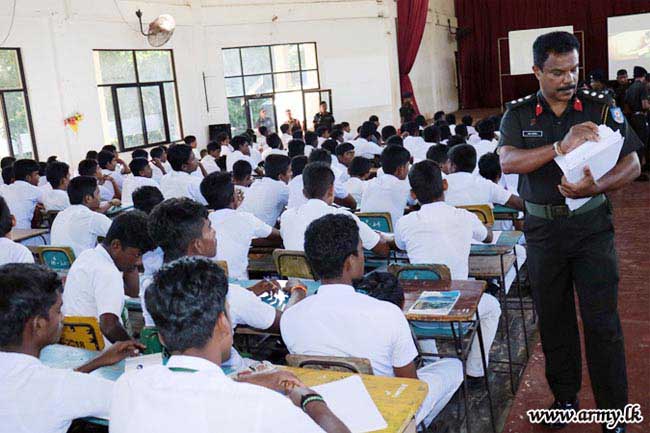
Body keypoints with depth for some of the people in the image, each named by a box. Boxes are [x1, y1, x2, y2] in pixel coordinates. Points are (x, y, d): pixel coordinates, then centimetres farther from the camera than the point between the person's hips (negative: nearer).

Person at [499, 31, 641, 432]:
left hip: (592, 224, -1)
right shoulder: (518, 114, 1)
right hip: (543, 229, 1)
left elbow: (632, 163, -3)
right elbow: (507, 161, -15)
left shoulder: (602, 108, -1)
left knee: (602, 320, 0)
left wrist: (596, 187, -22)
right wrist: (560, 148, -28)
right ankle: (565, 396, 30)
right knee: (553, 316, 12)